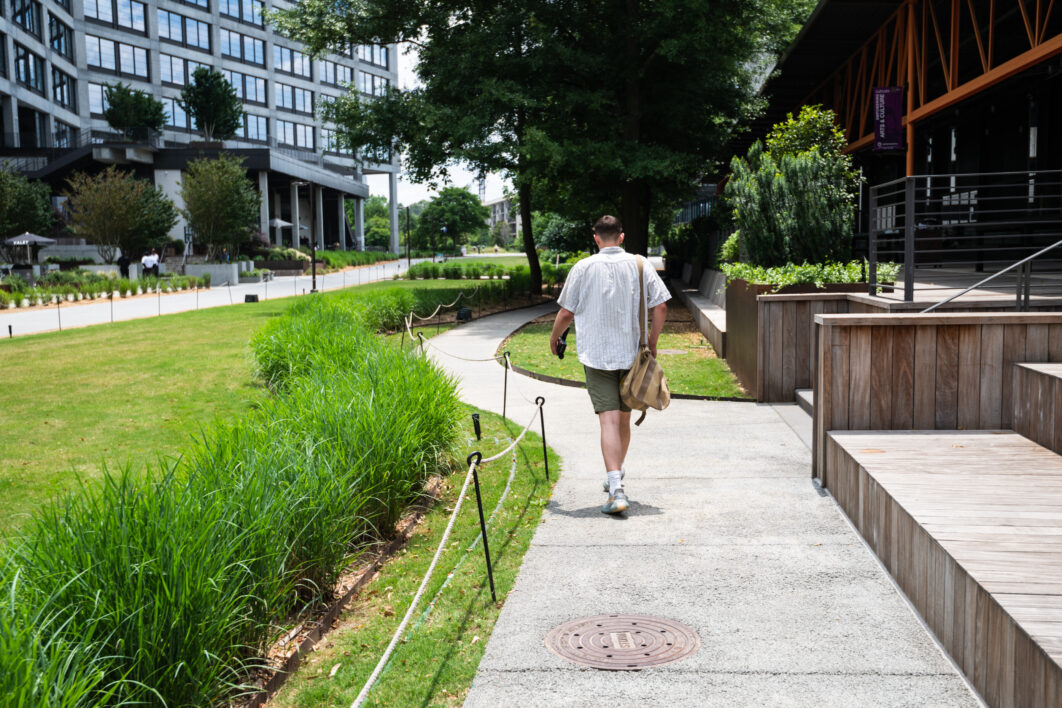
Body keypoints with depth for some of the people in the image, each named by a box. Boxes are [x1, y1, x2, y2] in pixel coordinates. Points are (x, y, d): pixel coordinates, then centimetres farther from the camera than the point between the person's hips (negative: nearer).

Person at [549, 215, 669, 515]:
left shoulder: (583, 268, -3)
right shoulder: (640, 265, 2)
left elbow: (566, 312, 2)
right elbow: (660, 307, 0)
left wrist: (554, 338, 20)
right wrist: (652, 343, 13)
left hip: (596, 356, -3)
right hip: (631, 355, 3)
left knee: (609, 420, -8)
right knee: (624, 419, 18)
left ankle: (616, 490, -18)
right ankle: (616, 473, 36)